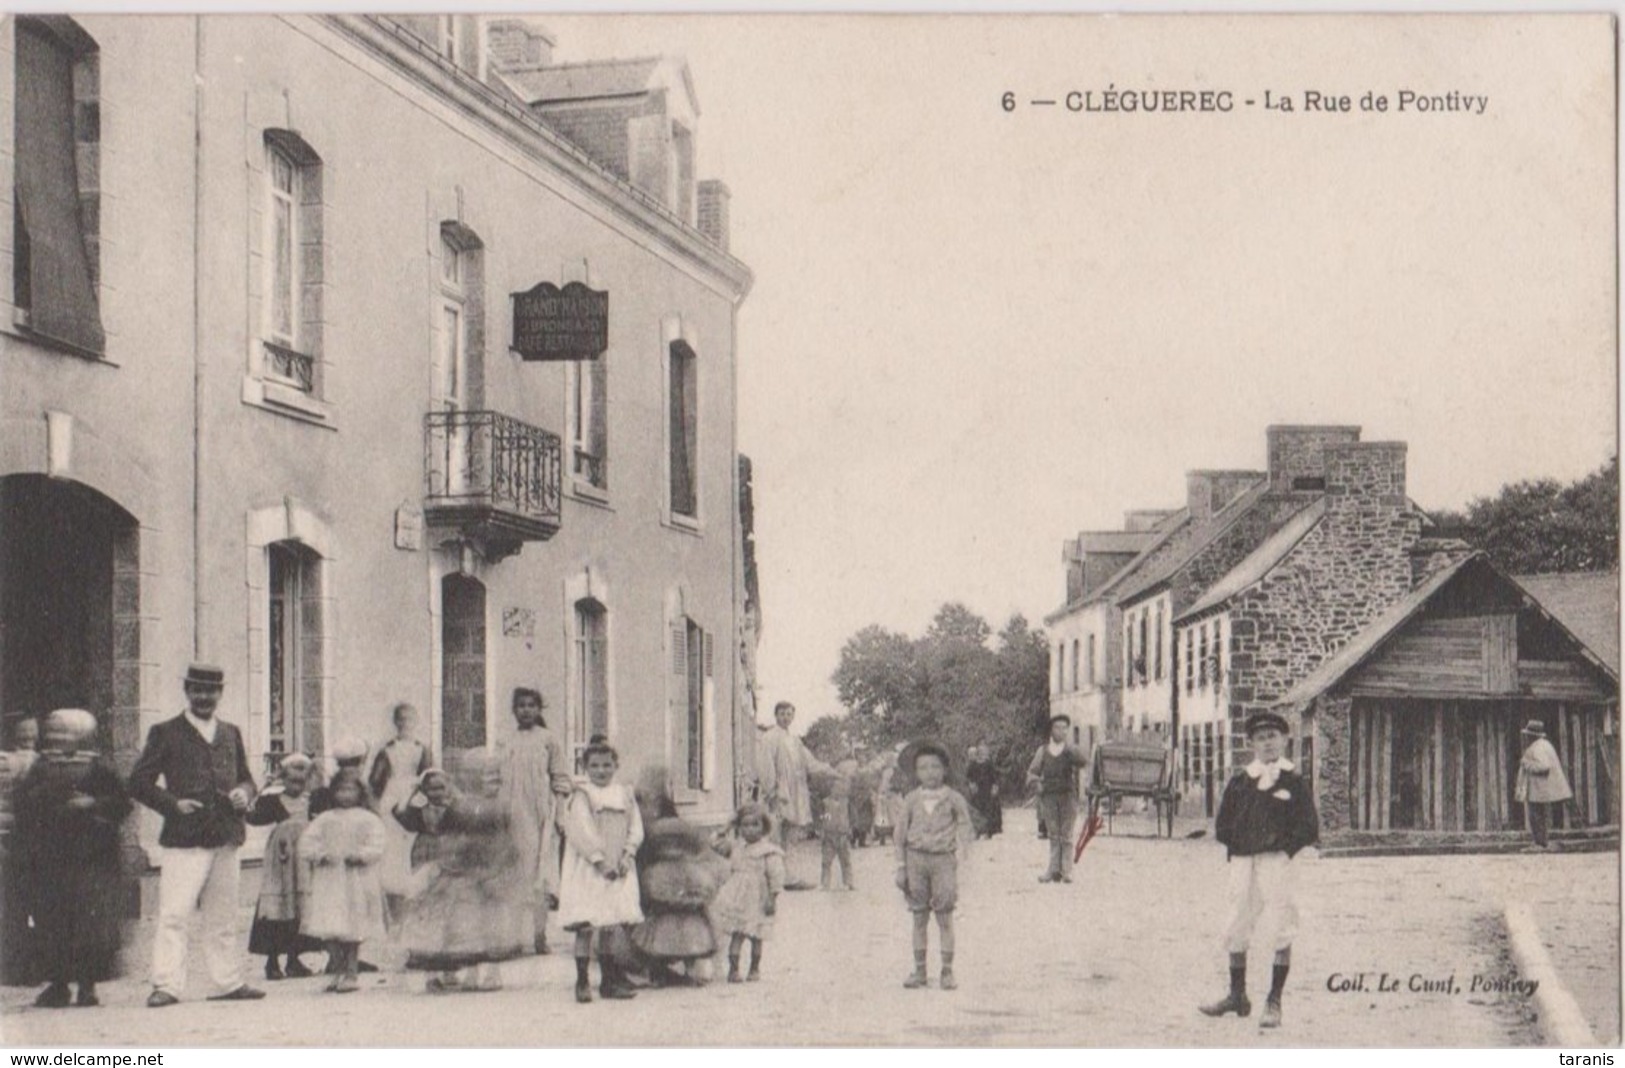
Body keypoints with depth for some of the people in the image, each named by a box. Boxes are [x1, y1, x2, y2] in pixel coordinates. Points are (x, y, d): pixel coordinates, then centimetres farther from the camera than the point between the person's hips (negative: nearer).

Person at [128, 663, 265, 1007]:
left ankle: (228, 982, 18)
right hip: (184, 839, -5)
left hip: (226, 839, 5)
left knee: (223, 915, 11)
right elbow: (139, 782, -2)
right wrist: (173, 804, -15)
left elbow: (245, 777, 25)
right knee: (173, 914, -11)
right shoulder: (165, 733, 2)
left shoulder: (231, 734, 18)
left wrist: (244, 794, 2)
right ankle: (166, 985, -9)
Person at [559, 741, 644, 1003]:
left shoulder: (624, 793, 10)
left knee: (610, 924, 9)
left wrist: (627, 855, -8)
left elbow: (635, 827, 7)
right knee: (586, 925, -6)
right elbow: (581, 831, -12)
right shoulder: (581, 795, -4)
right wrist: (600, 860, -18)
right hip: (587, 869, -4)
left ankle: (609, 980, 15)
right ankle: (582, 983, -3)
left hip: (618, 868, 5)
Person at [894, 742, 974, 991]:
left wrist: (959, 854, -7)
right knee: (919, 917, 5)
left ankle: (947, 971, 5)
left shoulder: (954, 799, 1)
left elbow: (965, 831, 4)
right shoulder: (911, 800, 5)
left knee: (945, 917, -1)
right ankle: (919, 969, 12)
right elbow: (900, 835, 8)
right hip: (916, 858, 2)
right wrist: (901, 868, 5)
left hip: (943, 859, -2)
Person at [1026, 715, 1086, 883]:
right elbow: (1032, 771, 13)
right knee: (1053, 836, 0)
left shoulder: (1071, 750, 6)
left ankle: (1066, 871, -1)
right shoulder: (1043, 750, 10)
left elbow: (1081, 762, -14)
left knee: (1066, 836, -2)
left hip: (1067, 795, -1)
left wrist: (1069, 749, -30)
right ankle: (1054, 871, 1)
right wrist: (1035, 782, -8)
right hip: (1049, 796, 1)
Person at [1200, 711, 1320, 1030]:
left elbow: (1310, 830, -1)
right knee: (1237, 929, 9)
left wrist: (1281, 845, -9)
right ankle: (1237, 995, 23)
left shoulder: (1294, 782, 2)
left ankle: (1274, 1002, 0)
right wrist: (1244, 844, -2)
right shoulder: (1239, 782, 10)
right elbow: (1222, 827, 10)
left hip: (1278, 861, -3)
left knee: (1282, 931, -5)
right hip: (1242, 861, 3)